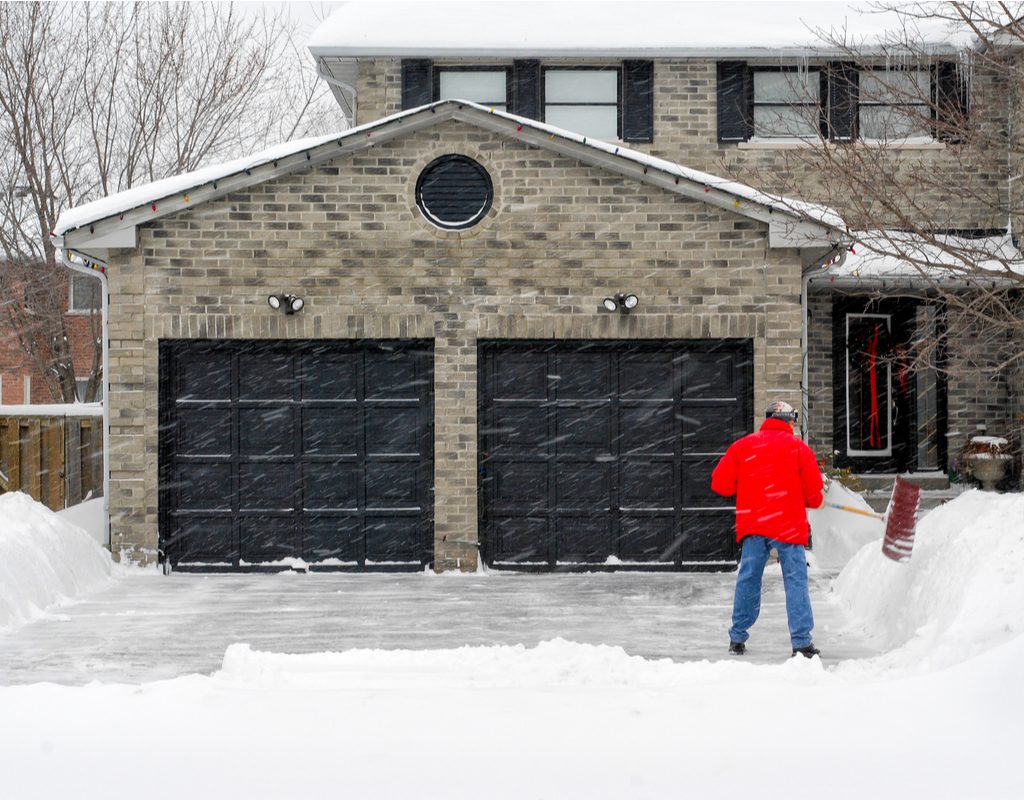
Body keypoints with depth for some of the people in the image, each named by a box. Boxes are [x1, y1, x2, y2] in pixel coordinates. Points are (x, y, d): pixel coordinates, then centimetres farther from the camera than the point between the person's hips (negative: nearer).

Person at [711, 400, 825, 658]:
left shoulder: (742, 445, 7)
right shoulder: (799, 448, 2)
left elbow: (720, 483, 5)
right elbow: (814, 493, 1)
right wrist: (813, 501, 24)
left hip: (751, 523, 3)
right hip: (788, 526, -2)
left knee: (747, 579, 12)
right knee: (795, 581, -1)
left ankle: (738, 637, 17)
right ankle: (801, 641, -7)